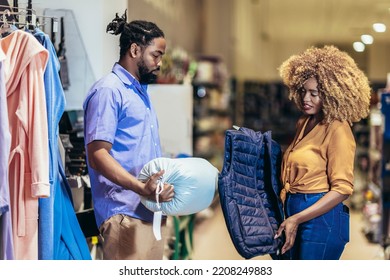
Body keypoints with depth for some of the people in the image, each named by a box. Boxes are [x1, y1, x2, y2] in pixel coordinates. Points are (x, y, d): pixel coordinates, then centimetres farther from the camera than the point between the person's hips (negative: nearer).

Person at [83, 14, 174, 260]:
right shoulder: (108, 91, -8)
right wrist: (142, 189, -26)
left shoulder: (141, 91, 22)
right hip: (125, 214, -9)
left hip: (153, 211, 9)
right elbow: (98, 155, -16)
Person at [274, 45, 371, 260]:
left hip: (321, 218, -8)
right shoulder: (304, 123, 13)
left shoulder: (337, 130, -12)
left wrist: (297, 219, -19)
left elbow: (342, 189, -16)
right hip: (295, 214, 8)